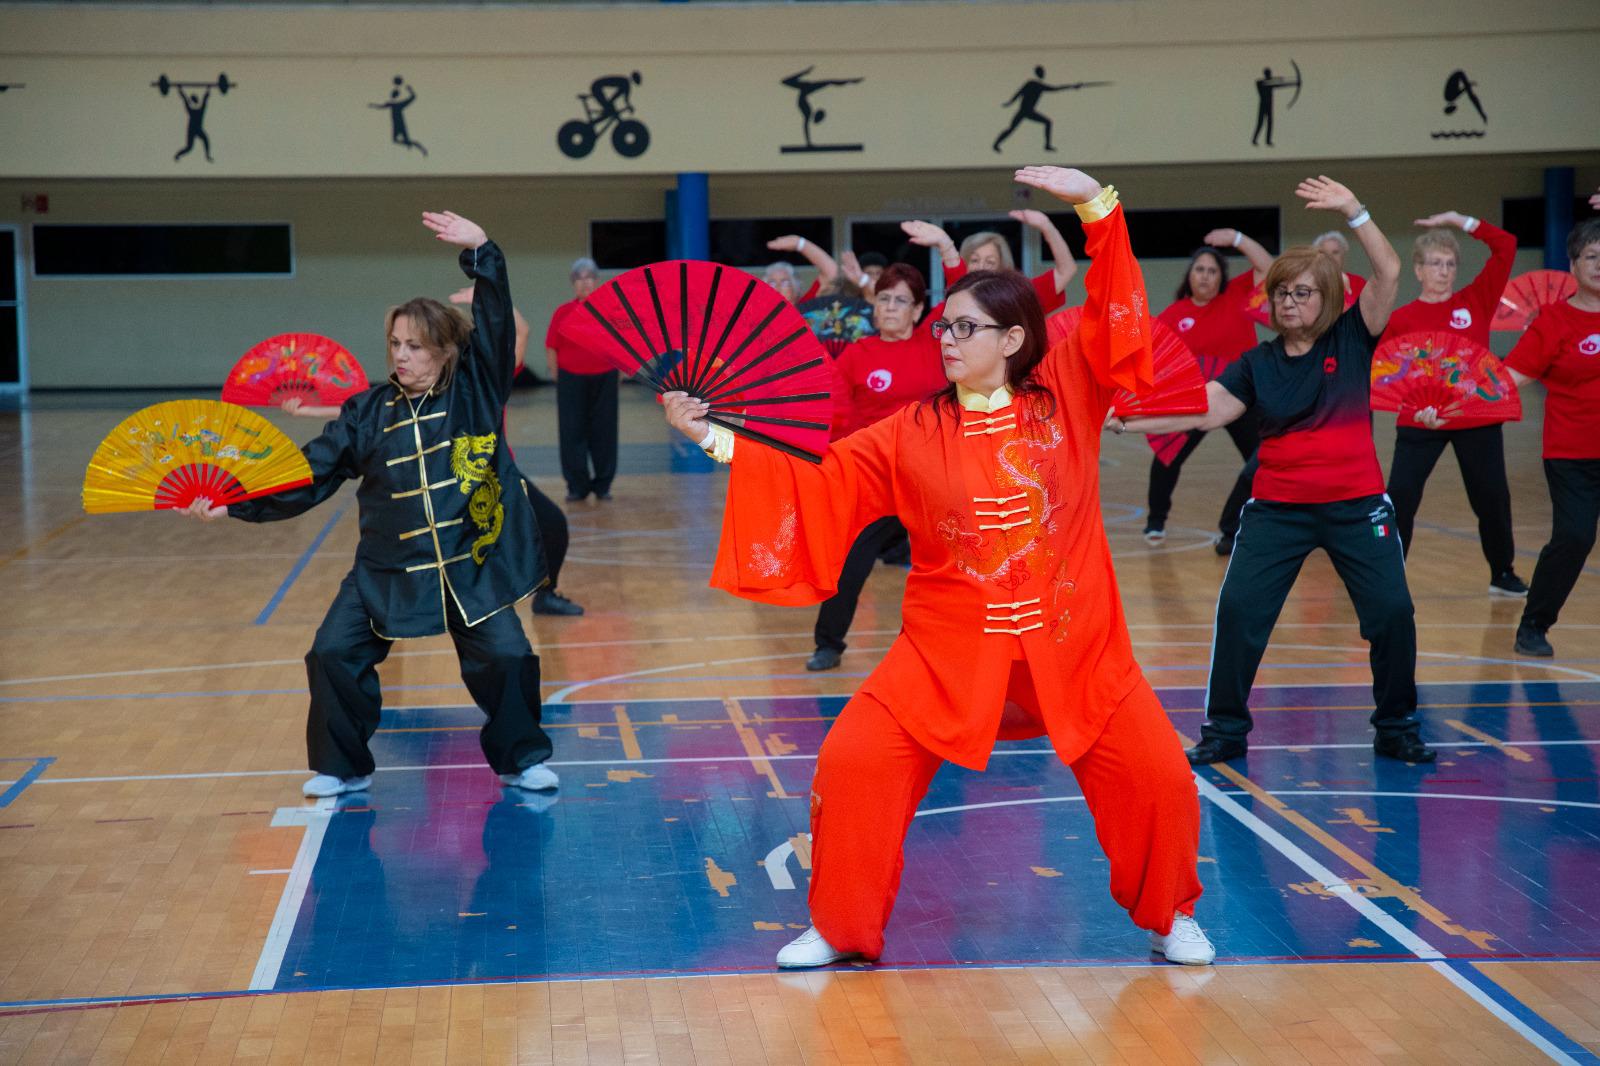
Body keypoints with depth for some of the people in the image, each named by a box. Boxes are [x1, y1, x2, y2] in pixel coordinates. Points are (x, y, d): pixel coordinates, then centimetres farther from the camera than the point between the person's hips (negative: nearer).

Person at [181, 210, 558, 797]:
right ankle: (344, 767, 13)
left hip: (472, 567, -2)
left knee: (507, 657, -8)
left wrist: (483, 253, -25)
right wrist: (233, 505, -5)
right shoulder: (367, 413, 2)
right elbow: (307, 478, 2)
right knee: (332, 654, -6)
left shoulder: (475, 391, -1)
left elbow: (495, 324, -13)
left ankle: (522, 759, 16)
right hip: (386, 572, 2)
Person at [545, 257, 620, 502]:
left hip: (604, 379, 0)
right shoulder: (563, 312, 1)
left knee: (604, 434, 5)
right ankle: (577, 487, 9)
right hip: (571, 379, 0)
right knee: (572, 434, 1)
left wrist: (619, 374, 5)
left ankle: (602, 485, 17)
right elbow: (551, 349, 4)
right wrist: (559, 378, 1)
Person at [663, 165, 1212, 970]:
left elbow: (1116, 315, -6)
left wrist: (1095, 204, -16)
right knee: (852, 766, -9)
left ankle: (1169, 916, 26)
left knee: (1157, 777, -3)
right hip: (949, 652, 0)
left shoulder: (1068, 394, -1)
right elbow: (813, 478, 1)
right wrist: (715, 440, -5)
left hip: (1071, 647, 0)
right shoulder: (912, 434, 0)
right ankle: (841, 930, 12)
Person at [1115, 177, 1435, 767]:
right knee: (1238, 608, -8)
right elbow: (1203, 411, -7)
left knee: (1392, 611, -3)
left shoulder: (1351, 340, -1)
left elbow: (1389, 273, -14)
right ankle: (1225, 730, 5)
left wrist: (1354, 212, -24)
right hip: (1277, 510, 1)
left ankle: (1397, 729, 17)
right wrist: (1127, 421, -19)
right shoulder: (1257, 363, 3)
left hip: (1356, 506, -1)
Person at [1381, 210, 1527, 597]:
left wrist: (1459, 220, -5)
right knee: (1399, 498, -9)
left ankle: (1502, 574, 30)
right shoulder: (1401, 319, -1)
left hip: (1478, 420, 1)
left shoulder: (1476, 300, 1)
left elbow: (1506, 246, -4)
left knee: (1492, 498, 11)